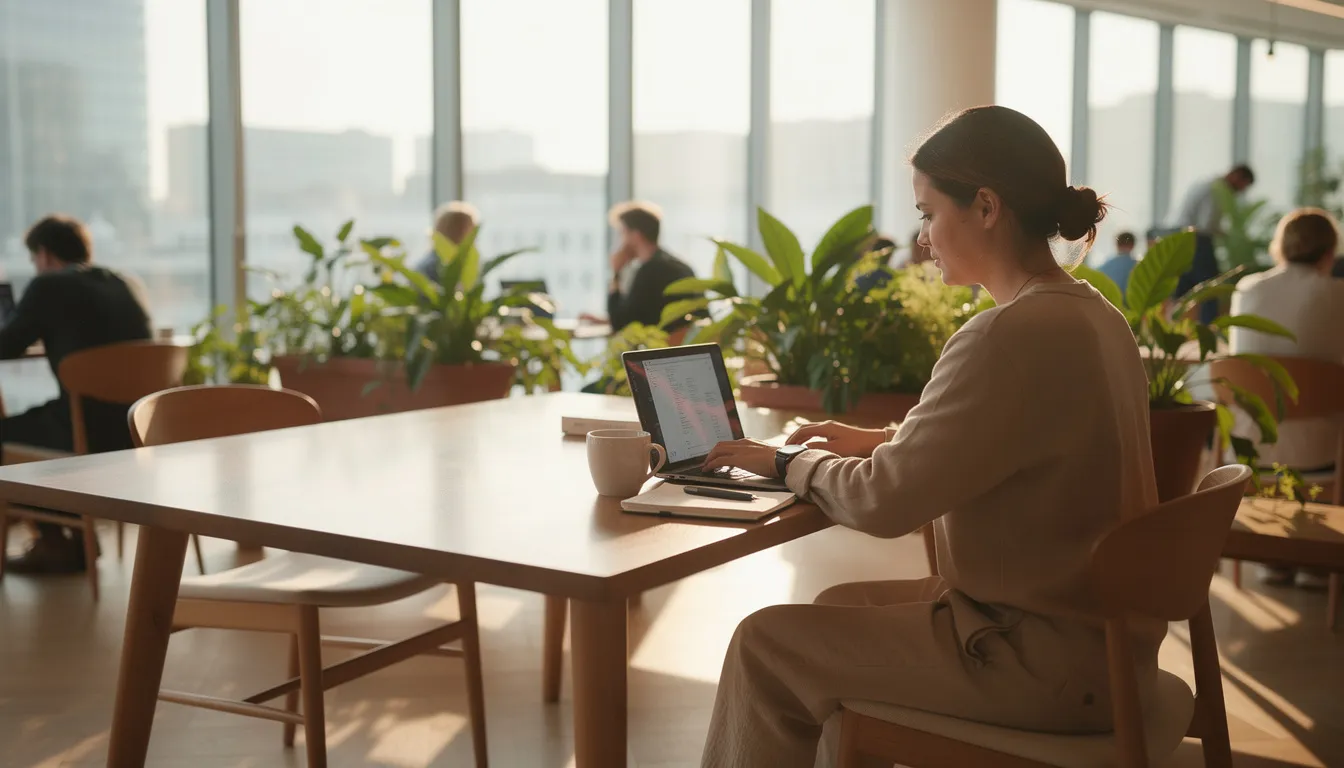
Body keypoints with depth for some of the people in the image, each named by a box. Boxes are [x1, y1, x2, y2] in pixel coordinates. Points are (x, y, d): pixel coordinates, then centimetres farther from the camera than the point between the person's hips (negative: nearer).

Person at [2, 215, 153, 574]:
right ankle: (76, 536, 34)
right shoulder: (129, 287, 14)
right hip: (140, 429, 7)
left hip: (92, 431, -7)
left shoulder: (49, 286, -4)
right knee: (39, 420, 33)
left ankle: (53, 541, 26)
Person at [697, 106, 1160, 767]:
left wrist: (789, 461, -3)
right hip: (1091, 629, 9)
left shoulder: (1013, 335, -24)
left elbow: (884, 502, -21)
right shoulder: (1091, 315, 5)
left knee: (765, 644, -3)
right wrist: (880, 439, 14)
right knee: (839, 606, 21)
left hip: (1049, 662, -9)